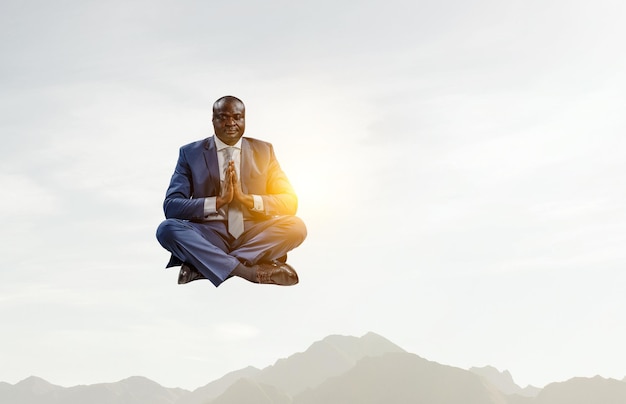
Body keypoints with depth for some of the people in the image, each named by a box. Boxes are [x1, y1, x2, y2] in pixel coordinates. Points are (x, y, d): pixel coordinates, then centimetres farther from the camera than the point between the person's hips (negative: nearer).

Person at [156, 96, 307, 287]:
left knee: (297, 226, -26)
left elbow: (289, 201, 1)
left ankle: (203, 266, -27)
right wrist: (219, 201, -19)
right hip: (209, 237, -1)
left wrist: (246, 198, -15)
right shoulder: (190, 153, 4)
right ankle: (249, 270, -34)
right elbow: (171, 206, -6)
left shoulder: (264, 151, 8)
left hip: (253, 235, 1)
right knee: (167, 228, -29)